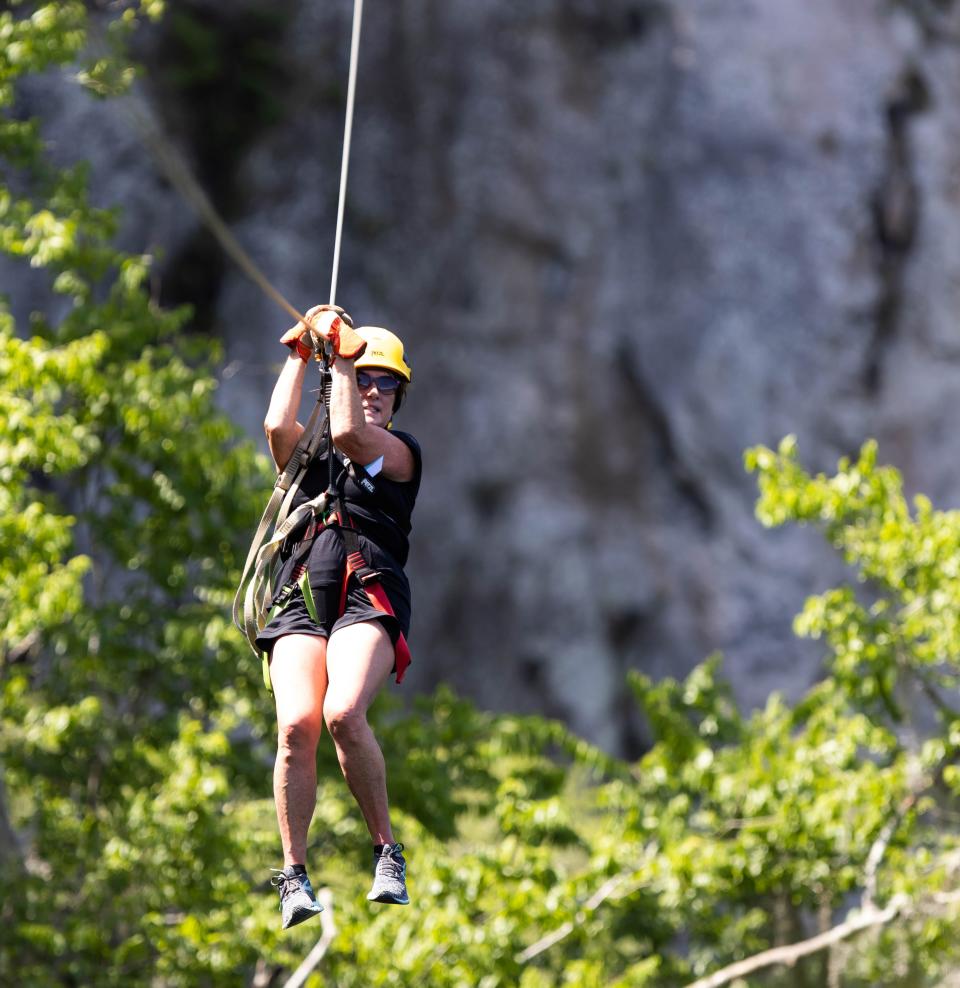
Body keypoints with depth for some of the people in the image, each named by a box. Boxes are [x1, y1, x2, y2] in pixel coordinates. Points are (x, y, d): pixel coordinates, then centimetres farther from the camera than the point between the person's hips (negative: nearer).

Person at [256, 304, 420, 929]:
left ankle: (388, 852, -17)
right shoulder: (311, 453, 28)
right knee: (296, 724, -23)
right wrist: (302, 354, 12)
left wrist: (341, 352, 8)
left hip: (369, 597, -3)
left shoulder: (401, 451, 18)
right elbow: (278, 426, 4)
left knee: (343, 713, -30)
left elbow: (348, 433, -2)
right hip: (300, 598, 3)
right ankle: (294, 873, -16)